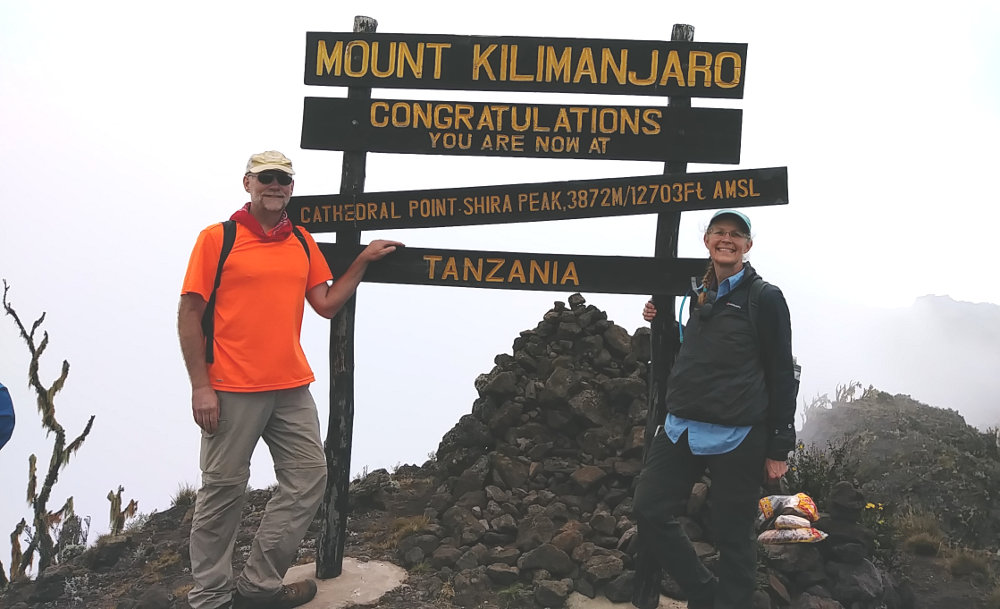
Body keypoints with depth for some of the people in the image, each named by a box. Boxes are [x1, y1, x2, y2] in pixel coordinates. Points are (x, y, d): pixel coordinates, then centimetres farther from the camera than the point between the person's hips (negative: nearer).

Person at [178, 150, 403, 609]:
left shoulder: (303, 242, 12)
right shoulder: (217, 238, -3)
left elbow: (327, 304, 12)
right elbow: (189, 313, -5)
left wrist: (363, 260, 6)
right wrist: (200, 386, -11)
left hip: (291, 389, 6)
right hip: (232, 391, -5)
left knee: (308, 477, 7)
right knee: (224, 489, 3)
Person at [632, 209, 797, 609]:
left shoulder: (765, 298, -3)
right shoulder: (700, 295, 15)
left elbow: (781, 376, -4)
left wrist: (778, 448, -6)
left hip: (736, 437, -6)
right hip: (681, 427, 6)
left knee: (732, 537, 2)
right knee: (650, 513, 2)